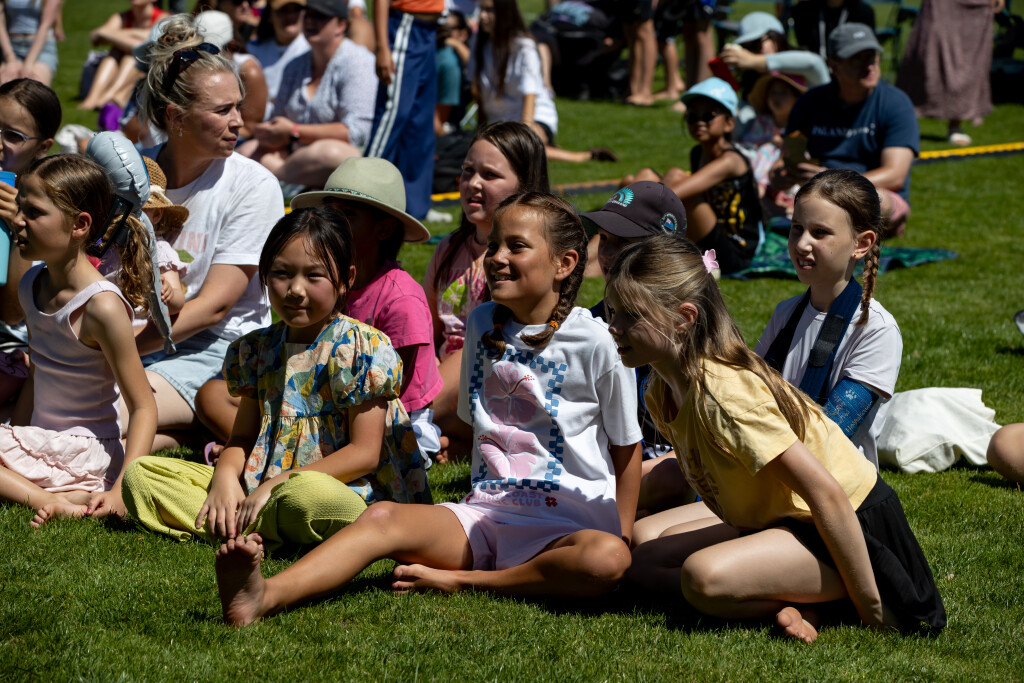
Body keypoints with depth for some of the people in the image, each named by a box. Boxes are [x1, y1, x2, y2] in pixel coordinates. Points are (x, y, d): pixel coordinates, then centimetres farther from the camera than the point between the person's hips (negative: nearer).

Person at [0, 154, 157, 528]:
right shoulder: (32, 286, 6)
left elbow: (143, 407, -17)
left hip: (88, 451, -9)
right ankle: (49, 498, -16)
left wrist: (120, 491, -25)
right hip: (43, 441, 9)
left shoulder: (102, 307, -19)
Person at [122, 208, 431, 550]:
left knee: (306, 496, -44)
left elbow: (365, 453, -11)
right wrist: (225, 476, -8)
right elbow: (243, 436, 17)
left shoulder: (361, 348, -6)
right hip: (256, 485, 6)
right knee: (140, 474, -4)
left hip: (345, 491, -6)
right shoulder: (258, 349, 13)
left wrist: (277, 484, -17)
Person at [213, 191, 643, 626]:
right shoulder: (483, 325, 13)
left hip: (572, 522, -4)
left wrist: (623, 537, 0)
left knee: (606, 561, -39)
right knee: (384, 518, -24)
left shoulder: (594, 341, -3)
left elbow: (626, 447, 3)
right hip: (488, 509, 4)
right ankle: (264, 595, -47)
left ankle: (460, 581, -26)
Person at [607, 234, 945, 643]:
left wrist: (870, 608, -26)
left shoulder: (722, 392, -28)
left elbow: (825, 491, -30)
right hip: (785, 516, 10)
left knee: (705, 578, -32)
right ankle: (791, 599, -2)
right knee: (644, 539, 7)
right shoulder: (662, 394, 1)